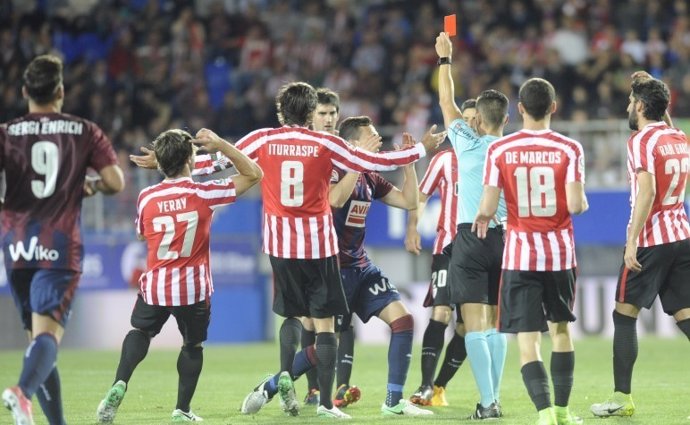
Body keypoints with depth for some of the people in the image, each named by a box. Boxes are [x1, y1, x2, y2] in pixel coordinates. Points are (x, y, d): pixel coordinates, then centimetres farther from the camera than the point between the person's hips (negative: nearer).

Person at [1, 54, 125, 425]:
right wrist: (91, 186, 21)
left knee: (37, 334, 13)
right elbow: (116, 182, 0)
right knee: (48, 332, -13)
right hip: (61, 246, -2)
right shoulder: (85, 132, 6)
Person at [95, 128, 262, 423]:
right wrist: (220, 145, -7)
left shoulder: (146, 197, -4)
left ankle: (119, 385, 2)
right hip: (193, 288, -2)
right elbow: (253, 175, -3)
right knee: (192, 345, 18)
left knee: (140, 333, 24)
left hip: (154, 286, 2)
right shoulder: (203, 194, -11)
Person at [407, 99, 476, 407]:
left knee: (468, 324, 2)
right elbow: (420, 195, 7)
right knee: (440, 312, -18)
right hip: (449, 246, -2)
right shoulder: (445, 159, 6)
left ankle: (439, 386, 15)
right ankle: (425, 387, -20)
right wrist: (412, 227, -8)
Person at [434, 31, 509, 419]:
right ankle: (494, 398, 15)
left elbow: (447, 101, 8)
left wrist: (445, 59, 19)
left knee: (476, 325, -6)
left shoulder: (468, 144, -5)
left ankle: (488, 401, -14)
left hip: (471, 238, -4)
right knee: (496, 324, 14)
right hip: (506, 238, 4)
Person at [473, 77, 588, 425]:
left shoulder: (499, 150, -5)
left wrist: (481, 218, 17)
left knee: (527, 340, -2)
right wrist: (584, 203, 11)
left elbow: (488, 207, -6)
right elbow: (575, 204, -12)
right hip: (560, 252, 1)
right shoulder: (569, 149, -6)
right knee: (561, 329, 19)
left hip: (520, 254, -1)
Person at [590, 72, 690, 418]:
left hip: (650, 239, -7)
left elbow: (647, 191, -20)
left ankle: (622, 397, 5)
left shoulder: (641, 140, -11)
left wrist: (632, 242, -21)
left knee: (624, 315, 4)